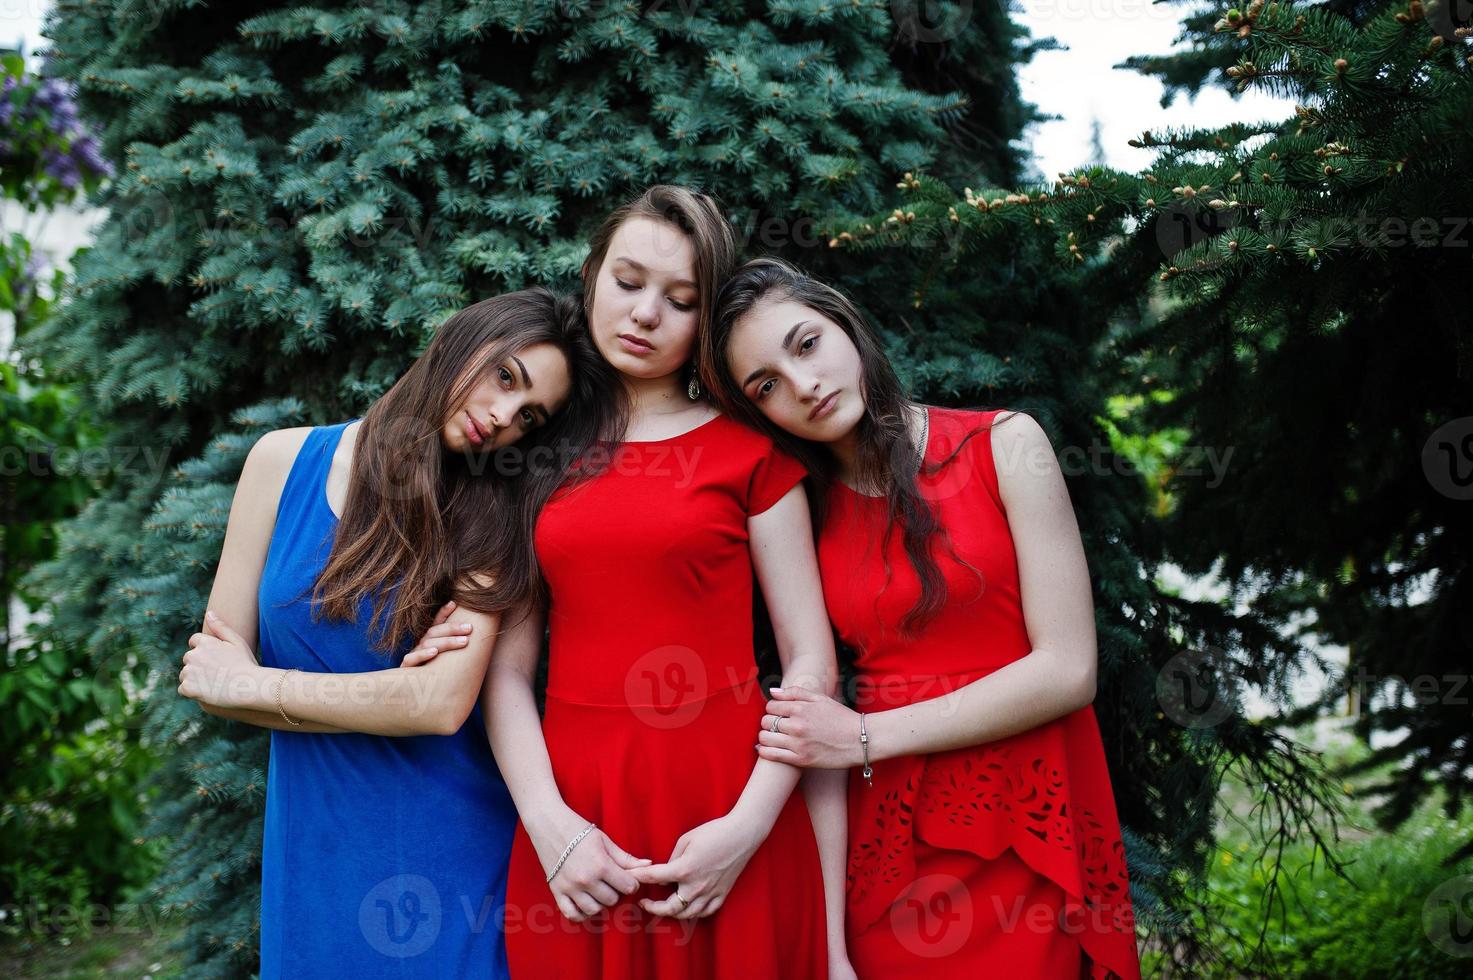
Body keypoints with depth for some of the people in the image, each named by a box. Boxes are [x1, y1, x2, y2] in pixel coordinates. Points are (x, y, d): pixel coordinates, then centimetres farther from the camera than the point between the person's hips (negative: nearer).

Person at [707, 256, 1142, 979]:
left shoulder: (1002, 445, -5)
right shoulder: (804, 514, 4)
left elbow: (1067, 671, -11)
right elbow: (813, 723, 0)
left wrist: (866, 738, -10)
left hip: (1025, 824, -2)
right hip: (886, 832, 2)